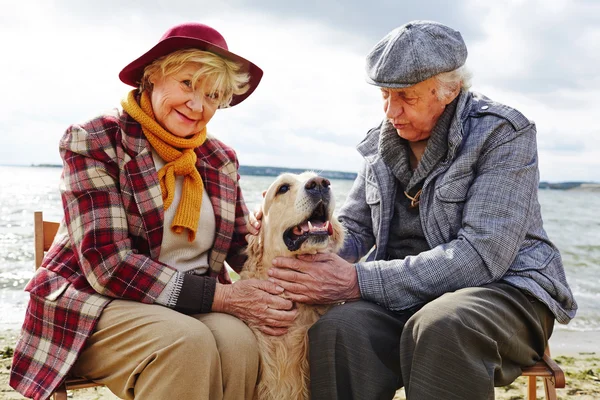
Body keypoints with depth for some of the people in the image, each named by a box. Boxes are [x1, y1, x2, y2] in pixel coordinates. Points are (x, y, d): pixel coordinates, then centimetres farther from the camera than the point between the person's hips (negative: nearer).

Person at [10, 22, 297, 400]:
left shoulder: (221, 160, 7)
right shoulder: (95, 142, -9)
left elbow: (245, 248, 8)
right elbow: (108, 264, -18)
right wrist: (221, 296, -24)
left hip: (192, 308, 5)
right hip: (95, 304, -4)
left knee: (238, 340, -29)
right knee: (189, 343, -34)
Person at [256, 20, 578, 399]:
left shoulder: (504, 133, -9)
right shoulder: (384, 142, 9)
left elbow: (481, 255, -20)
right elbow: (353, 230, 15)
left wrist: (359, 282, -25)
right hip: (408, 296, 4)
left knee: (440, 328, -39)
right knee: (336, 331, -30)